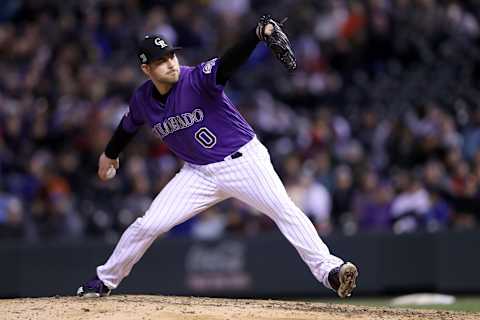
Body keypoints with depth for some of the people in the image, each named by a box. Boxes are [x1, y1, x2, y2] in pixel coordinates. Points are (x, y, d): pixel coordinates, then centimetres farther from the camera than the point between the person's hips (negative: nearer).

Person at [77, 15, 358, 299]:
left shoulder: (197, 79, -21)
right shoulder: (142, 100, -4)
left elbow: (229, 62, -40)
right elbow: (129, 125, 20)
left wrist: (259, 33, -58)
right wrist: (110, 154, 37)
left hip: (244, 160, -4)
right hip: (200, 173, 4)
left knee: (285, 211, -22)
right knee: (147, 226, 0)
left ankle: (328, 269, -25)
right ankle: (105, 280, 19)